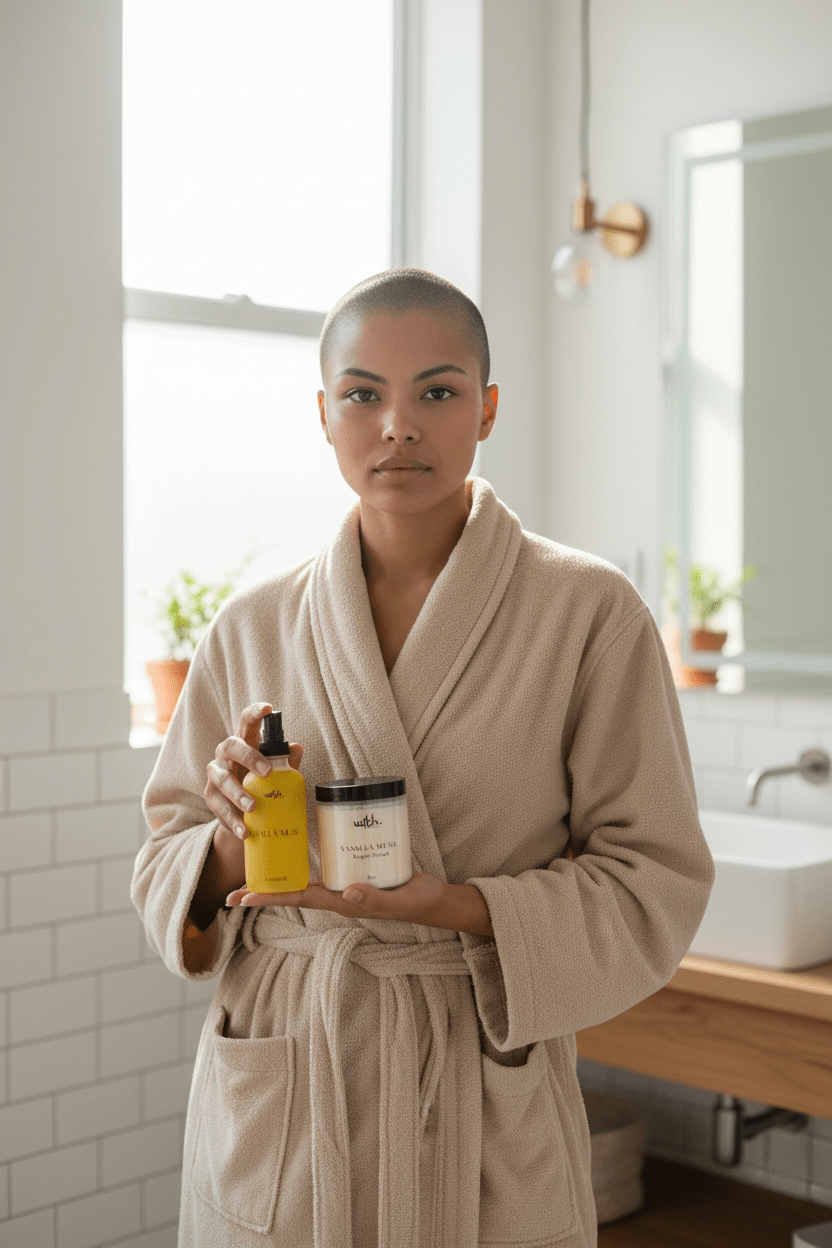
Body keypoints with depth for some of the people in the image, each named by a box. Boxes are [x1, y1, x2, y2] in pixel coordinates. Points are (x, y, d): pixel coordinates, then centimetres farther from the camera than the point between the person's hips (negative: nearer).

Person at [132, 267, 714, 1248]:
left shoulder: (590, 613, -8)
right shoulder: (253, 626, 1)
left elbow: (653, 883, -7)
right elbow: (165, 861, 7)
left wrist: (455, 905, -21)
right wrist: (230, 843, -15)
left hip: (485, 1110, -2)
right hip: (271, 1113, 2)